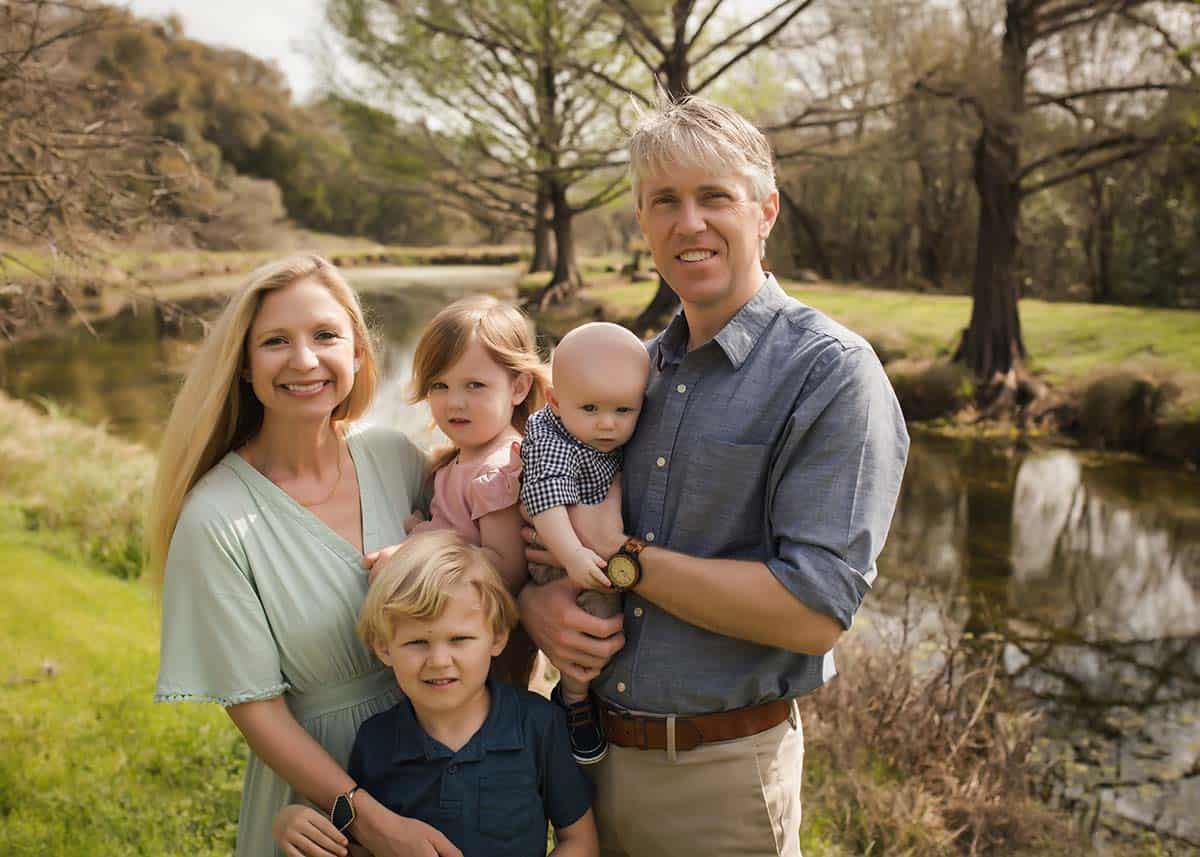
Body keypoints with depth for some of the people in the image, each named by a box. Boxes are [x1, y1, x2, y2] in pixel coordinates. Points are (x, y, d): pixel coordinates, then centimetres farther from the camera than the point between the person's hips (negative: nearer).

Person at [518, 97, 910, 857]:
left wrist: (621, 558, -17)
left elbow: (815, 610, -22)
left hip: (720, 772, -5)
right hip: (590, 749, 6)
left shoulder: (832, 373, -14)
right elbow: (537, 520, 12)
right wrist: (535, 599, -11)